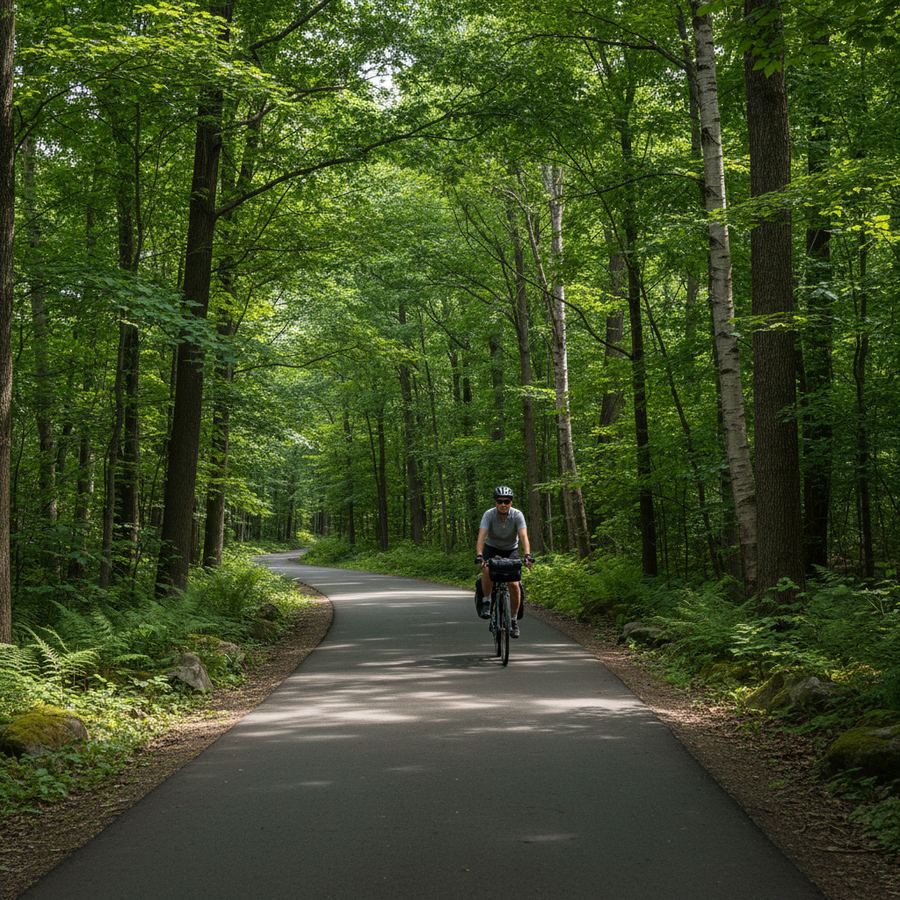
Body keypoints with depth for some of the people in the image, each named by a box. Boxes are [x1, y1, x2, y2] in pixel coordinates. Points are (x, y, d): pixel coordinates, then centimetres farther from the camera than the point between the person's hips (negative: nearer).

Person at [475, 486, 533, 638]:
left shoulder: (517, 515, -23)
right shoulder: (489, 514, -24)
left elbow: (523, 536, -34)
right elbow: (481, 536, -35)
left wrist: (527, 555, -51)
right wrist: (479, 556, -51)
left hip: (511, 550, 1)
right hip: (492, 548, 0)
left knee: (514, 585, -15)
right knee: (487, 570, -33)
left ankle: (513, 620, 3)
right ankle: (486, 602, -11)